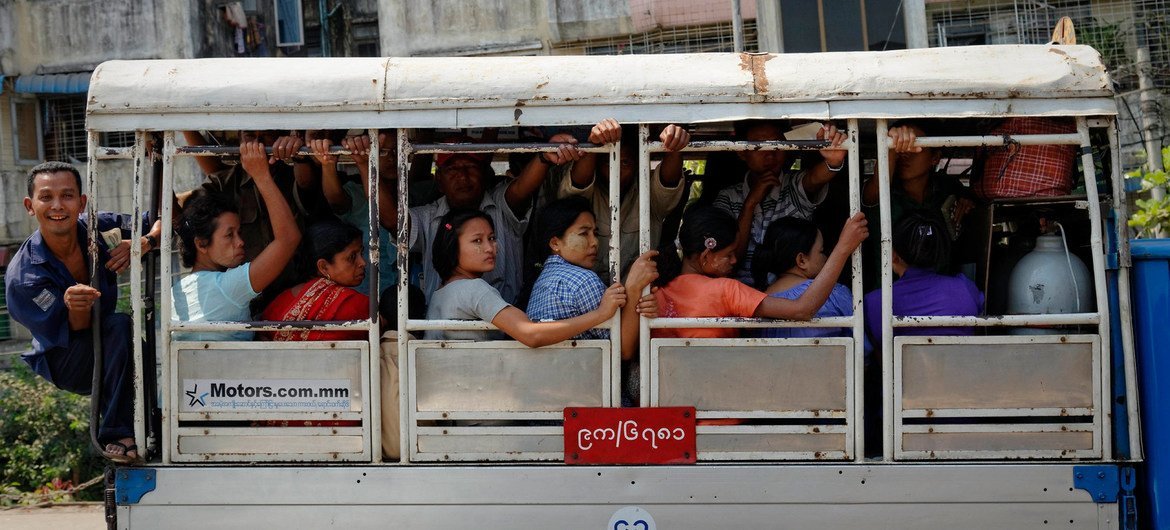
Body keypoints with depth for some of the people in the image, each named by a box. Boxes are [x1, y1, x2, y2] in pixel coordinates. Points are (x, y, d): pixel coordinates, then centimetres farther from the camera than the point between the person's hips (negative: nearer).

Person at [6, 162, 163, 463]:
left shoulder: (97, 227, -13)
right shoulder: (22, 279, -23)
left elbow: (163, 222, -4)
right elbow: (73, 335, -22)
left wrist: (143, 244, -26)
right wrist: (76, 310, -45)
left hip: (109, 355, 5)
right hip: (63, 365, -5)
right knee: (120, 325, -32)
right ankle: (117, 436, -28)